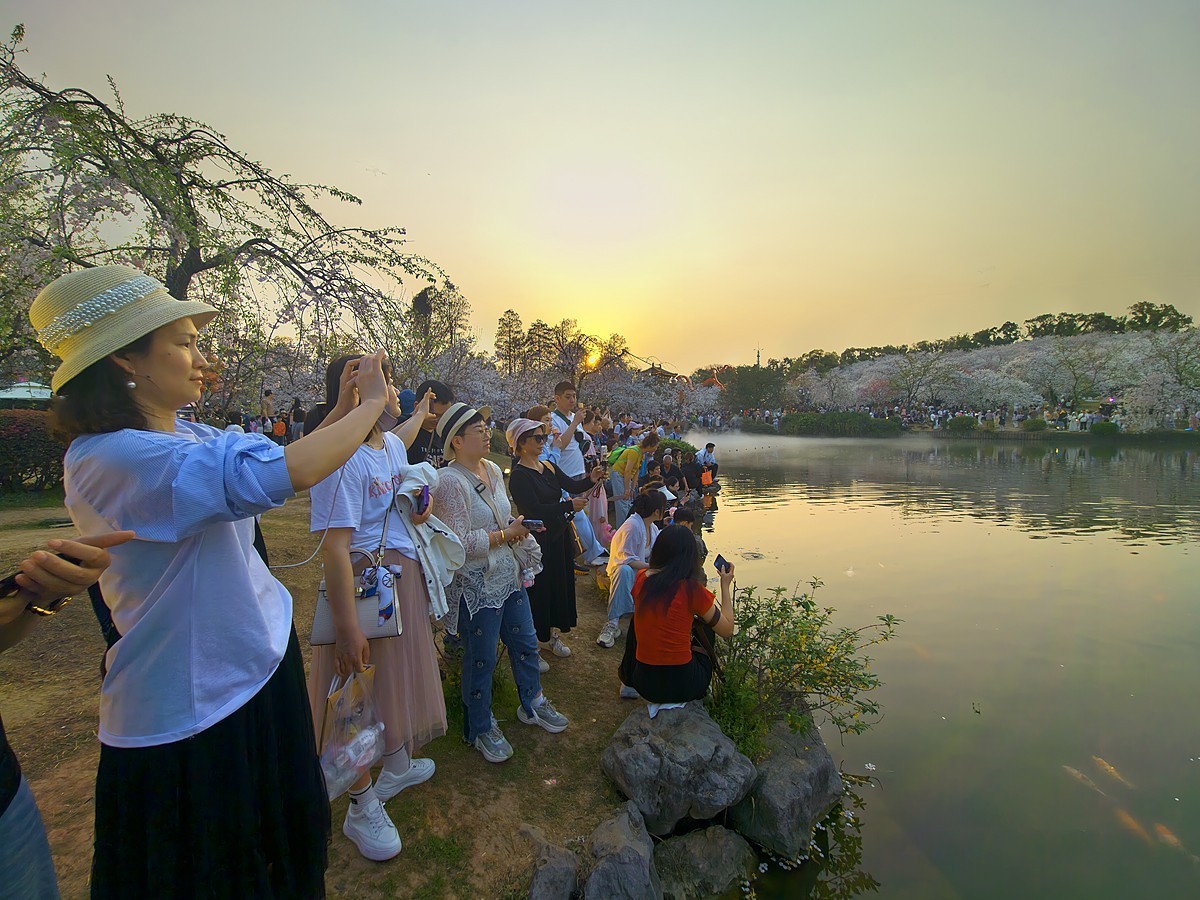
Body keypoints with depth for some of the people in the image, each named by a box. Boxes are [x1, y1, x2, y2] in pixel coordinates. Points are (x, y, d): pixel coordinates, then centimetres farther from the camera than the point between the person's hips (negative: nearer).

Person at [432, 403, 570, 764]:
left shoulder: (493, 469, 6)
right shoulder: (450, 481, -19)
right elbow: (459, 541, -24)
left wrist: (517, 528, 0)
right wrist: (506, 534, -18)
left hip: (508, 575, 8)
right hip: (475, 585, -8)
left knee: (525, 643, 19)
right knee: (480, 660, 8)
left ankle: (532, 704, 42)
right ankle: (481, 728, 29)